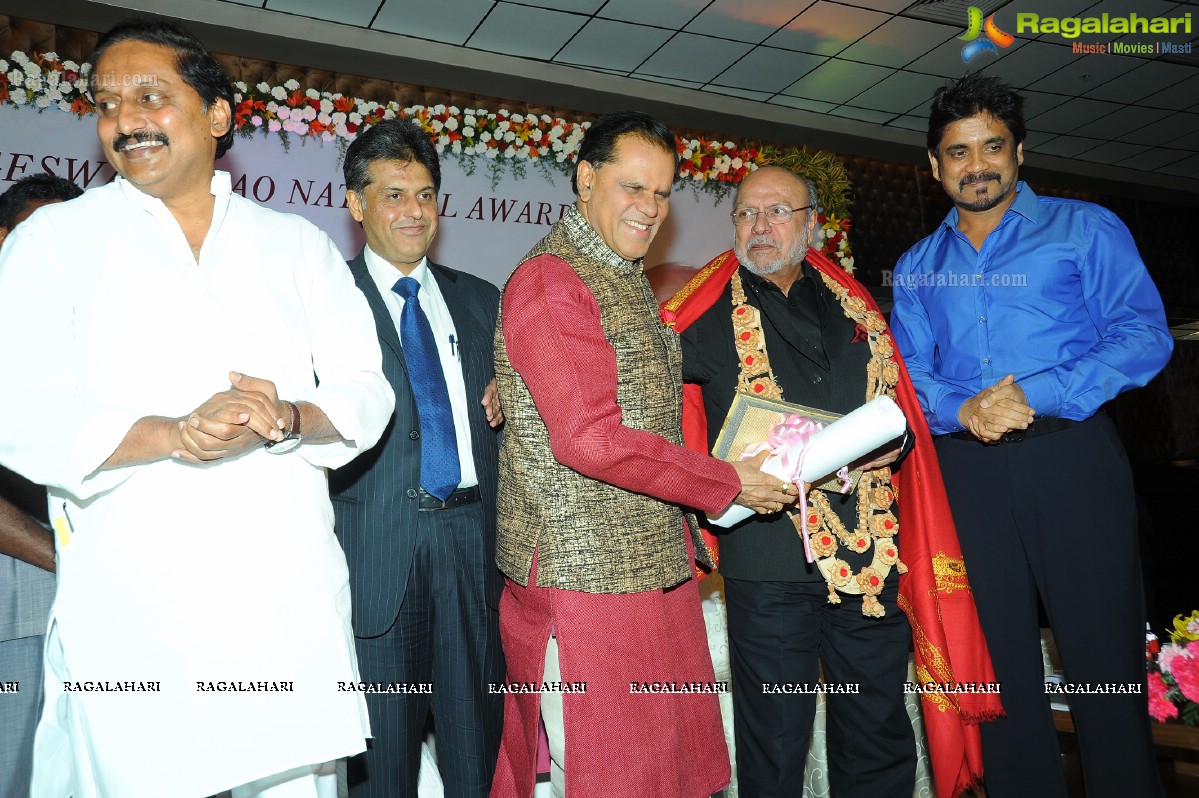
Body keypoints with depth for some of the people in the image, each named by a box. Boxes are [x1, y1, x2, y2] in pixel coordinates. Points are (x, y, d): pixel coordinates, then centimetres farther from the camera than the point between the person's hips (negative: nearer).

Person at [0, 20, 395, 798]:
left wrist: (289, 418, -18)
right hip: (131, 609, -1)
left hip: (294, 600, 2)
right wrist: (174, 435, -22)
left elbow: (367, 395, 3)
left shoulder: (298, 245, 10)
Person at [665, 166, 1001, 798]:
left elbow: (900, 410, 19)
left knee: (880, 739, 15)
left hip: (872, 553, 4)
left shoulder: (856, 309, 15)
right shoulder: (709, 314, 3)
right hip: (770, 560, -3)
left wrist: (897, 441, -1)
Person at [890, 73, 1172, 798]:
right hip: (966, 472, 3)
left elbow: (1144, 335, -3)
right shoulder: (917, 268, 17)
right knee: (999, 663, 10)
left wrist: (1037, 395, -16)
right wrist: (962, 409, -11)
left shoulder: (1084, 229, 7)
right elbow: (908, 374, 10)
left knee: (1105, 659, 0)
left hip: (1071, 456, -3)